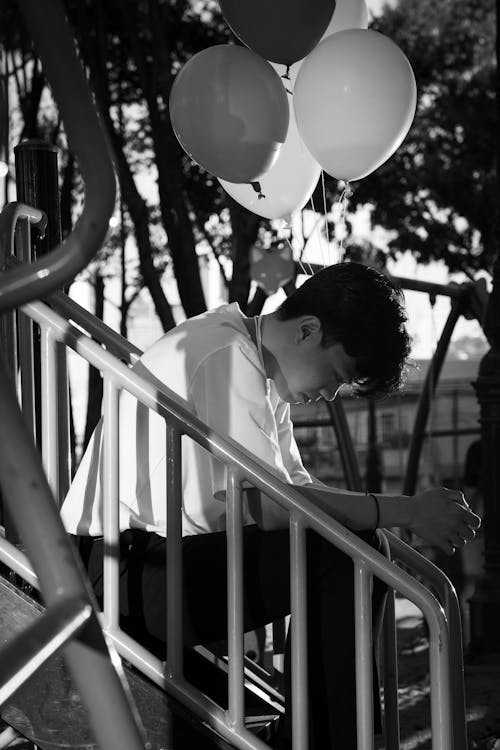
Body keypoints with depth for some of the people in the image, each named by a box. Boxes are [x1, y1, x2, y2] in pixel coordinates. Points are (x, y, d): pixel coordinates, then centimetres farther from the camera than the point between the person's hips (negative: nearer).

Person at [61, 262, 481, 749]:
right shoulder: (226, 358, -17)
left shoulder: (255, 365, 15)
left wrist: (411, 513, -1)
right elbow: (265, 504, -25)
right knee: (343, 554, -21)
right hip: (129, 568, -10)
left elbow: (296, 486, 14)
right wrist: (404, 511, -21)